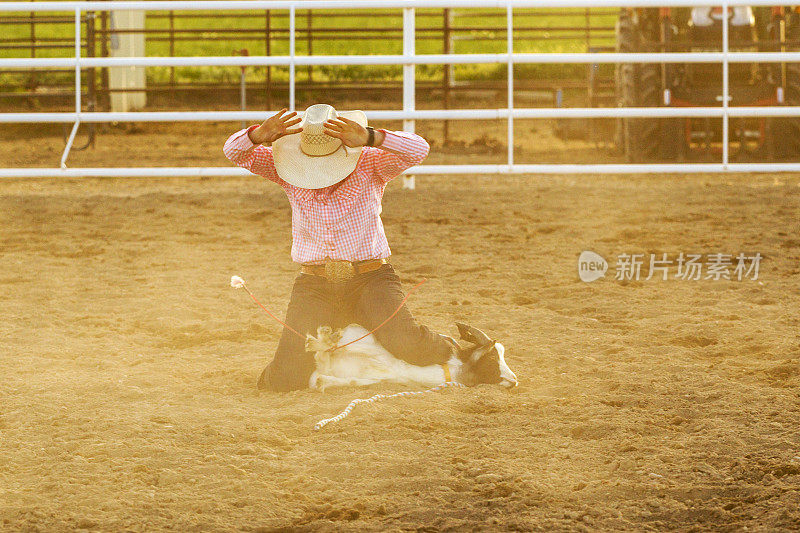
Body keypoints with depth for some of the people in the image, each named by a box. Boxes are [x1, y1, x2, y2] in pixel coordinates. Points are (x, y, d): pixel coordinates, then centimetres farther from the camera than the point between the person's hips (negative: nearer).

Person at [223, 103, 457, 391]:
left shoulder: (370, 165, -5)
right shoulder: (289, 172, 2)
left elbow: (418, 149, -21)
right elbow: (234, 152, -4)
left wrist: (370, 138, -39)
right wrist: (258, 135, -29)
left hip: (370, 279, -1)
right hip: (314, 287, 1)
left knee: (406, 345, -27)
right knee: (287, 379, -16)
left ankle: (446, 349, 10)